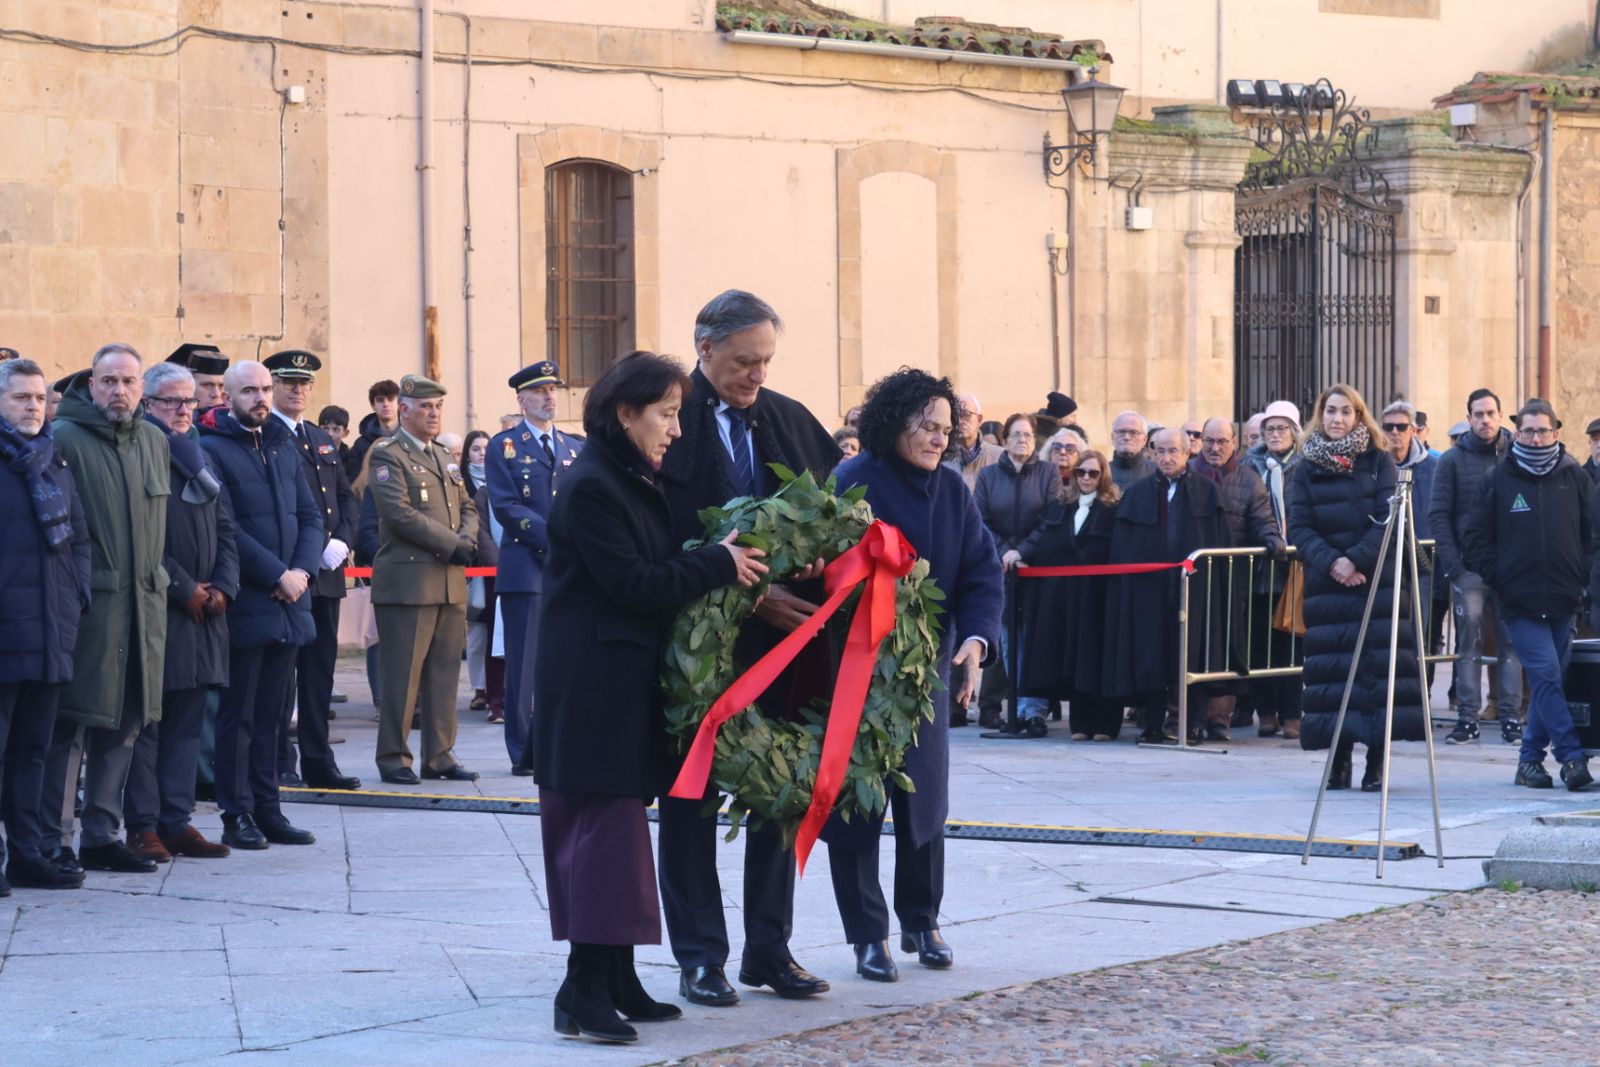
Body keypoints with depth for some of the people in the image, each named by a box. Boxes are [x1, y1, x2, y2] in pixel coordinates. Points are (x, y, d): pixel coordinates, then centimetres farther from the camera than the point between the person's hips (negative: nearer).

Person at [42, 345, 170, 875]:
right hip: (88, 605, -7)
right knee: (72, 723, -6)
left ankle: (102, 835, 18)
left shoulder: (155, 442, 14)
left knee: (124, 724, 10)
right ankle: (55, 841, -2)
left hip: (143, 606, 7)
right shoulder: (65, 438, -8)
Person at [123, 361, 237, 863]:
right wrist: (184, 590, -14)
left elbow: (225, 529, 15)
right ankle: (143, 826, -1)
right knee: (146, 719, -4)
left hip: (202, 609, 8)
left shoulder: (199, 458, 18)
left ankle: (176, 820, 14)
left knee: (187, 718, 9)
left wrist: (222, 587, 0)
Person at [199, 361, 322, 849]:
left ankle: (268, 811, 14)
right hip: (244, 603, -6)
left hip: (288, 603, 6)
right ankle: (238, 816, 4)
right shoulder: (212, 450, -7)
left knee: (271, 712, 10)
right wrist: (277, 575, -16)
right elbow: (226, 529, -15)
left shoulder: (283, 446, 14)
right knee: (239, 713, -1)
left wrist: (303, 571, -5)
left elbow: (310, 516, 12)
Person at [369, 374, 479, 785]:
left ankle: (440, 755, 14)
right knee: (402, 673, -5)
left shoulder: (443, 458, 20)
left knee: (445, 671, 8)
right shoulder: (387, 456, -5)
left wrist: (467, 541, -2)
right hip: (408, 579, -8)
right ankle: (393, 758, 1)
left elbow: (467, 507, 20)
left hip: (450, 582, 8)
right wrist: (452, 545, -15)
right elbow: (400, 513, -16)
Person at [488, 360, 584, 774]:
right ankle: (524, 752, 0)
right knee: (525, 663, -4)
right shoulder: (504, 447, 3)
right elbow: (506, 507, -7)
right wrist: (554, 538, -15)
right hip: (525, 569, -4)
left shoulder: (576, 448, 16)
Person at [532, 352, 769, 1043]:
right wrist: (719, 564, -13)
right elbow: (632, 584, -19)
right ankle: (584, 992, -9)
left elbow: (654, 572, 16)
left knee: (615, 826, 10)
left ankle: (615, 981, 14)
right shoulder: (590, 487, -15)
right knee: (607, 826, -10)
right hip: (593, 686, -10)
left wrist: (724, 567, 2)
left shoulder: (635, 483, 15)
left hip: (626, 682, 10)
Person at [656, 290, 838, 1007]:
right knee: (691, 795, 5)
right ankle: (700, 957, 12)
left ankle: (770, 949, 18)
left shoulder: (789, 421, 8)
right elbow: (670, 545, -12)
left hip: (782, 636, 5)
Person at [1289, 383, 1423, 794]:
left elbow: (1389, 521, -3)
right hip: (1326, 586, 1)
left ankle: (1375, 760, -3)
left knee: (1378, 666, -6)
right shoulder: (1307, 468, 9)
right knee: (1332, 670, -2)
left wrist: (1357, 560, -14)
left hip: (1377, 581, -1)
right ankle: (1339, 759, 3)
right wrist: (1331, 562, -14)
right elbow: (1299, 528, 1)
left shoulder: (1378, 462, 6)